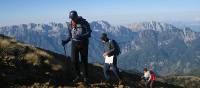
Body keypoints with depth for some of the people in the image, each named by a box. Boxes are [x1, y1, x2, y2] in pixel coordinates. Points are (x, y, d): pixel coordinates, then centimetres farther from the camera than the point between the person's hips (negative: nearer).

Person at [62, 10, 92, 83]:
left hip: (83, 44, -4)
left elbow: (89, 33, -14)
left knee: (84, 61, 5)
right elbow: (70, 36, 12)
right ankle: (78, 76, 18)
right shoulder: (71, 24, 4)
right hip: (74, 44, 4)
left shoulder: (84, 22, -10)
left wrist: (81, 36, -30)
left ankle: (86, 76, 21)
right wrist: (66, 41, -6)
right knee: (74, 60, 0)